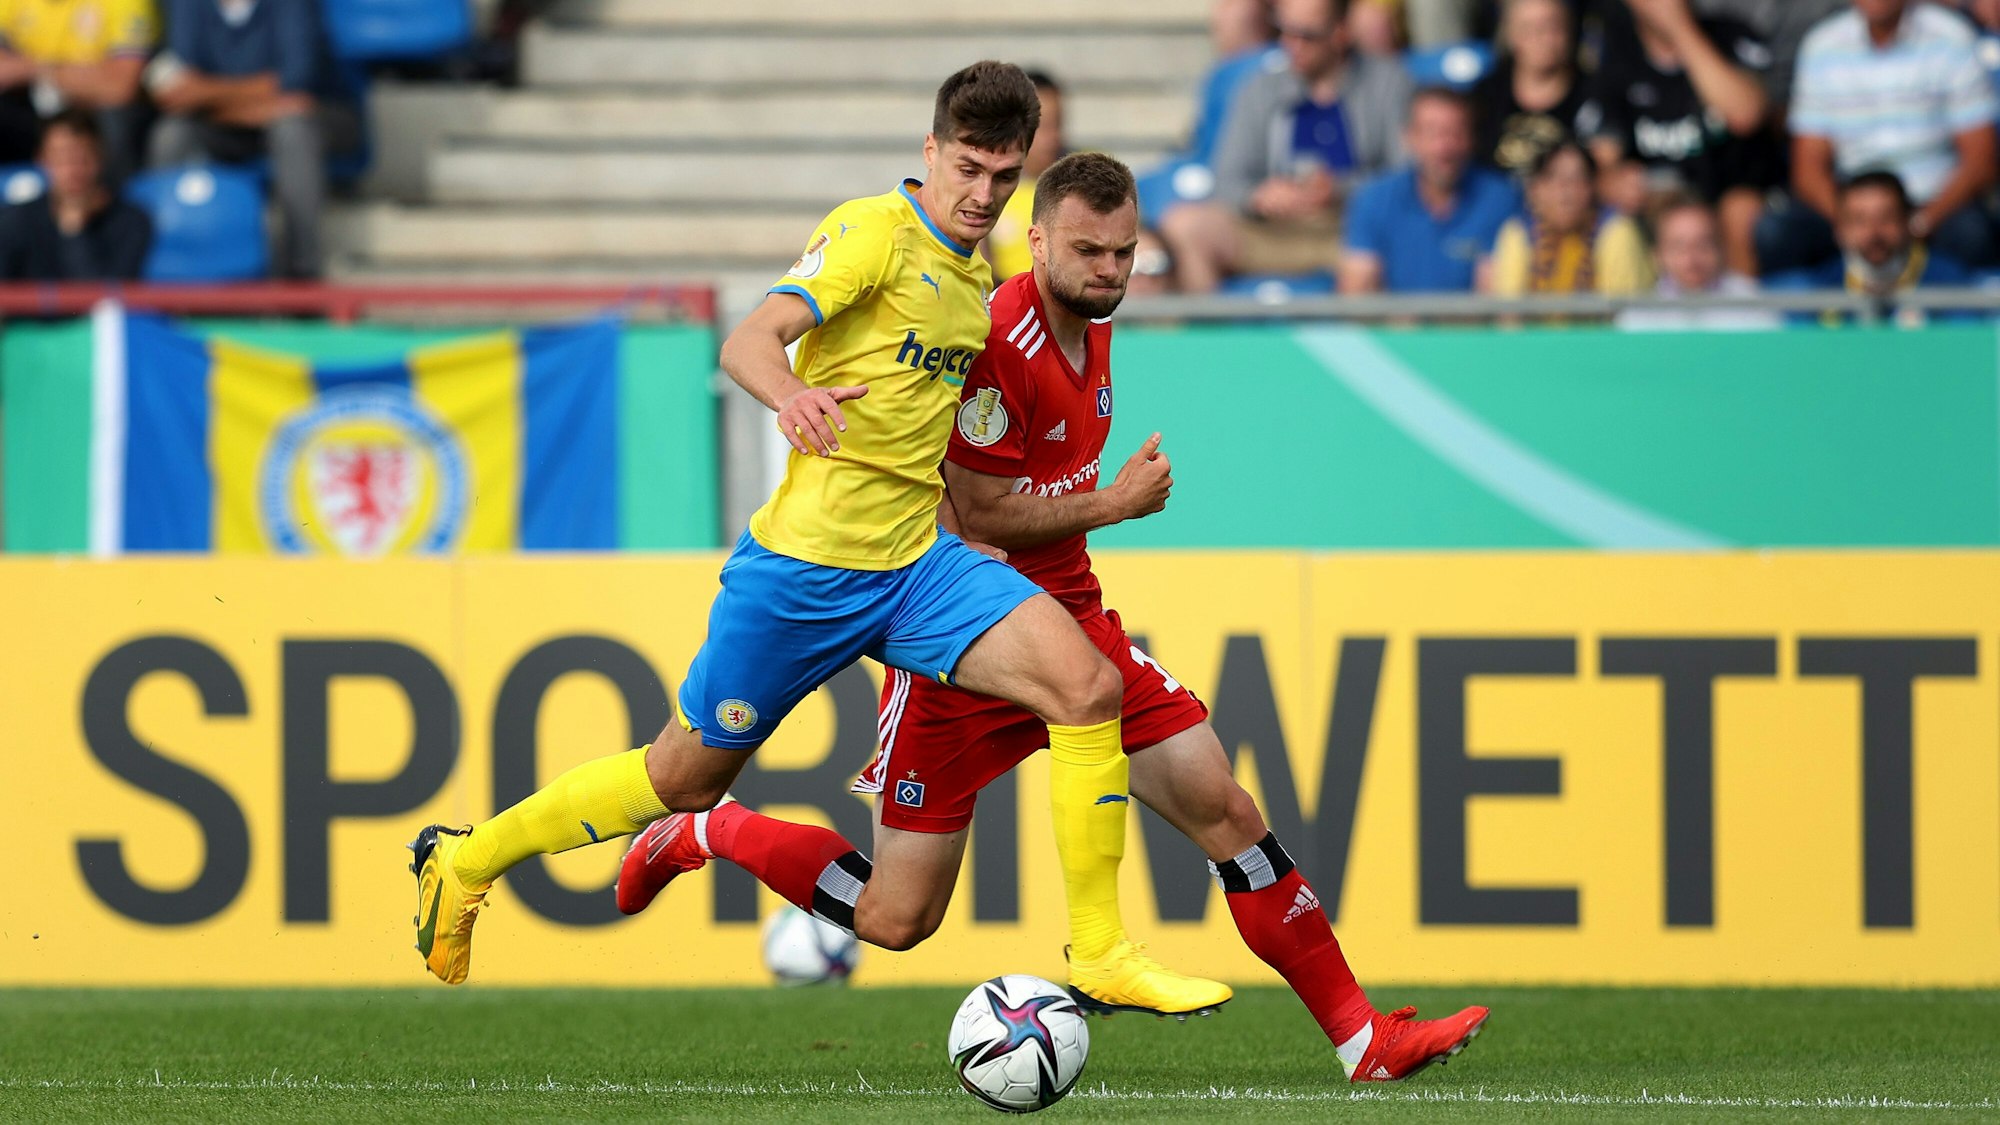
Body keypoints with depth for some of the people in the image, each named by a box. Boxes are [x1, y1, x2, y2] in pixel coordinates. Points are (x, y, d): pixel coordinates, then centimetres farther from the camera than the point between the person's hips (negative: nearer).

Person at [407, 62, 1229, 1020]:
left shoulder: (978, 272, 10)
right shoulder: (876, 231, -12)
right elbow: (748, 340, -27)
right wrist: (791, 395, -48)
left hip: (916, 564, 6)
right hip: (804, 565, -6)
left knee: (1088, 685, -17)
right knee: (686, 777, 8)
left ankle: (1100, 958, -11)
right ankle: (467, 860, 32)